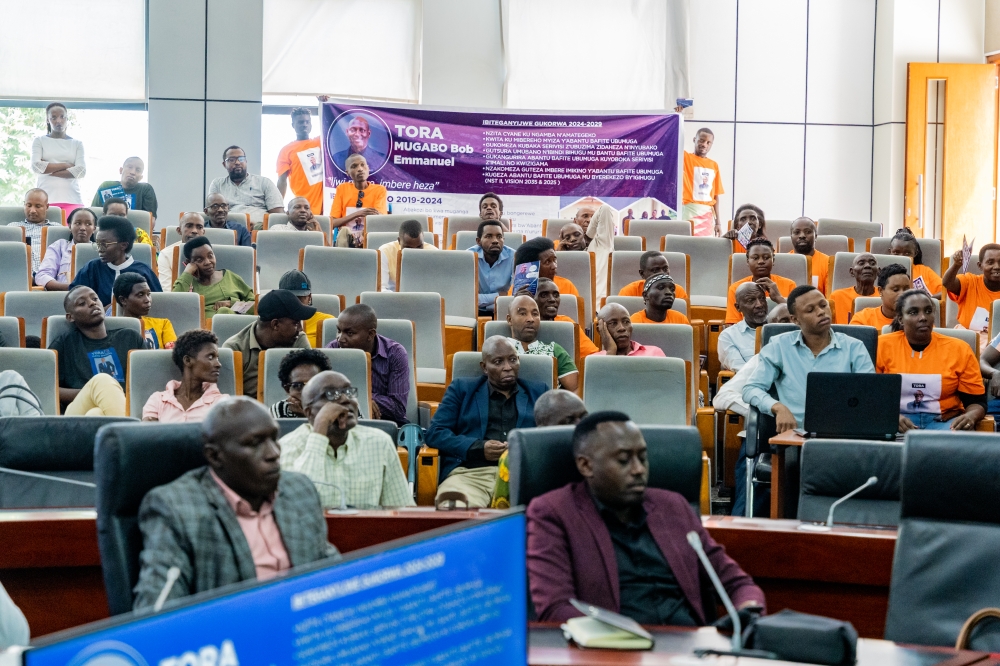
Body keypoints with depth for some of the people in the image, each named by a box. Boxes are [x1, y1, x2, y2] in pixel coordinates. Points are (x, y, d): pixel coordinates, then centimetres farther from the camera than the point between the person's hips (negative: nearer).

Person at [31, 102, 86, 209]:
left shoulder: (77, 143, 15)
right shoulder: (39, 141, 13)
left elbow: (81, 170, 0)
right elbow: (36, 166, -2)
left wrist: (48, 169, -3)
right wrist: (65, 165, -3)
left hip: (72, 199, 1)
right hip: (45, 198, -1)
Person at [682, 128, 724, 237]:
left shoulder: (714, 166, 14)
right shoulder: (685, 157, 3)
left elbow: (715, 195, 14)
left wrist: (717, 221, 10)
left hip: (708, 213, 4)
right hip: (690, 211, -4)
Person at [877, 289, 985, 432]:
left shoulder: (959, 349, 4)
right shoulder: (882, 346, 1)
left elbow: (977, 402, 6)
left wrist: (970, 417, -17)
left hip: (944, 422, 0)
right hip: (895, 422, 0)